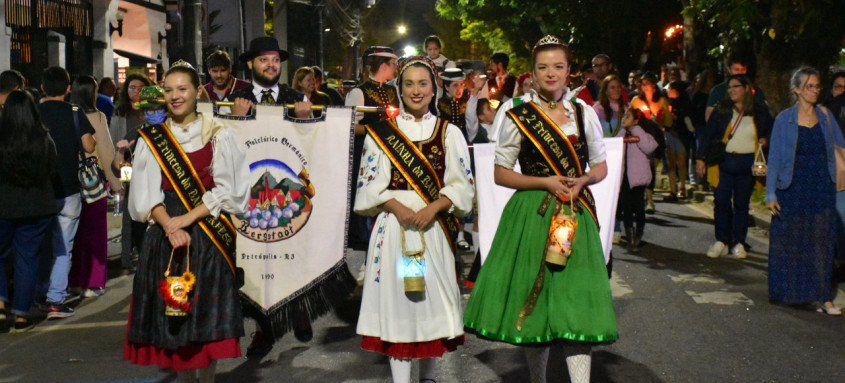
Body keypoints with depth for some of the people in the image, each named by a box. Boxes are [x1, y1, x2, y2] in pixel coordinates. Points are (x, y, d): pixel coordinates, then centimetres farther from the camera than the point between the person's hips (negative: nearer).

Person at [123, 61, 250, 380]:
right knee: (172, 315, 3)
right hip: (164, 235, 2)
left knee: (206, 316, -3)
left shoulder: (219, 136, 3)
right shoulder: (152, 138, 10)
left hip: (207, 236, -2)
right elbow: (145, 193, 4)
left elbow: (227, 190, -3)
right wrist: (170, 225, -13)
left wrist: (189, 218, -14)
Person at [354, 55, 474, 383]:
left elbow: (462, 184, 3)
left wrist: (432, 208, -13)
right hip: (393, 226, -1)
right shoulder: (381, 132, 6)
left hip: (435, 227, 1)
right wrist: (397, 206, -13)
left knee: (433, 293, 5)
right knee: (396, 297, -2)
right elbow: (369, 184, 3)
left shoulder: (449, 133, 8)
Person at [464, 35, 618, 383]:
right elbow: (501, 173, 1)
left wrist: (582, 181, -7)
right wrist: (545, 183, -11)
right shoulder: (518, 117, 1)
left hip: (576, 216, 2)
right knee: (534, 300, 4)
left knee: (576, 300, -6)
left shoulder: (584, 114, 9)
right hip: (531, 216, -2)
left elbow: (601, 167, 15)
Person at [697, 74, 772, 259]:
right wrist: (701, 159, -1)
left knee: (742, 204, 6)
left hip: (747, 164, 0)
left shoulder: (760, 112, 6)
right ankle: (722, 241, 8)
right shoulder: (721, 111, 4)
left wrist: (765, 140, 0)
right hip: (723, 162, 0)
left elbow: (770, 132, 21)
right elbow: (707, 135, 5)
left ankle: (738, 243, 15)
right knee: (721, 202, -3)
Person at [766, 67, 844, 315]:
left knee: (821, 242, 1)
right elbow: (774, 158, -3)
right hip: (792, 189, -2)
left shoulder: (825, 116, 5)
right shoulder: (784, 119, -3)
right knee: (789, 243, 6)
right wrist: (770, 194, -8)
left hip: (821, 188, 2)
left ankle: (824, 297, 4)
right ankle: (787, 291, 21)